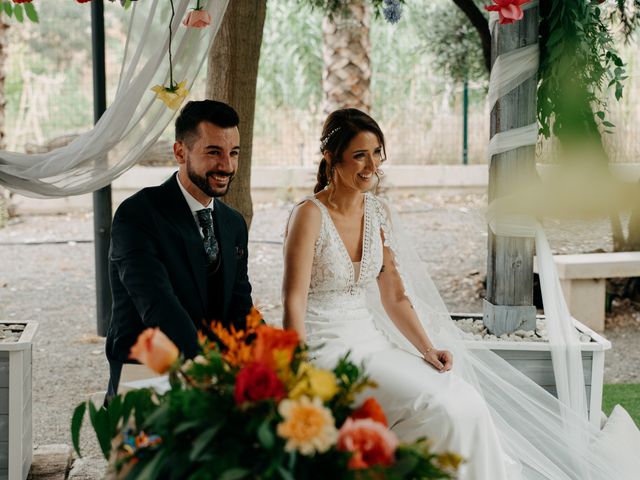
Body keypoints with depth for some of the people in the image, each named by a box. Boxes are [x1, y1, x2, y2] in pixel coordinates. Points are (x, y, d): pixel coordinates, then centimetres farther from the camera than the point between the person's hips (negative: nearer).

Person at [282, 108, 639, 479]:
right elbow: (294, 305, -14)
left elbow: (395, 296, 12)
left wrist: (428, 349, -2)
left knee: (465, 401, -14)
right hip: (324, 348, -6)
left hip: (368, 339, 6)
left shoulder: (379, 213, 8)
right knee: (436, 407, -24)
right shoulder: (311, 215, -12)